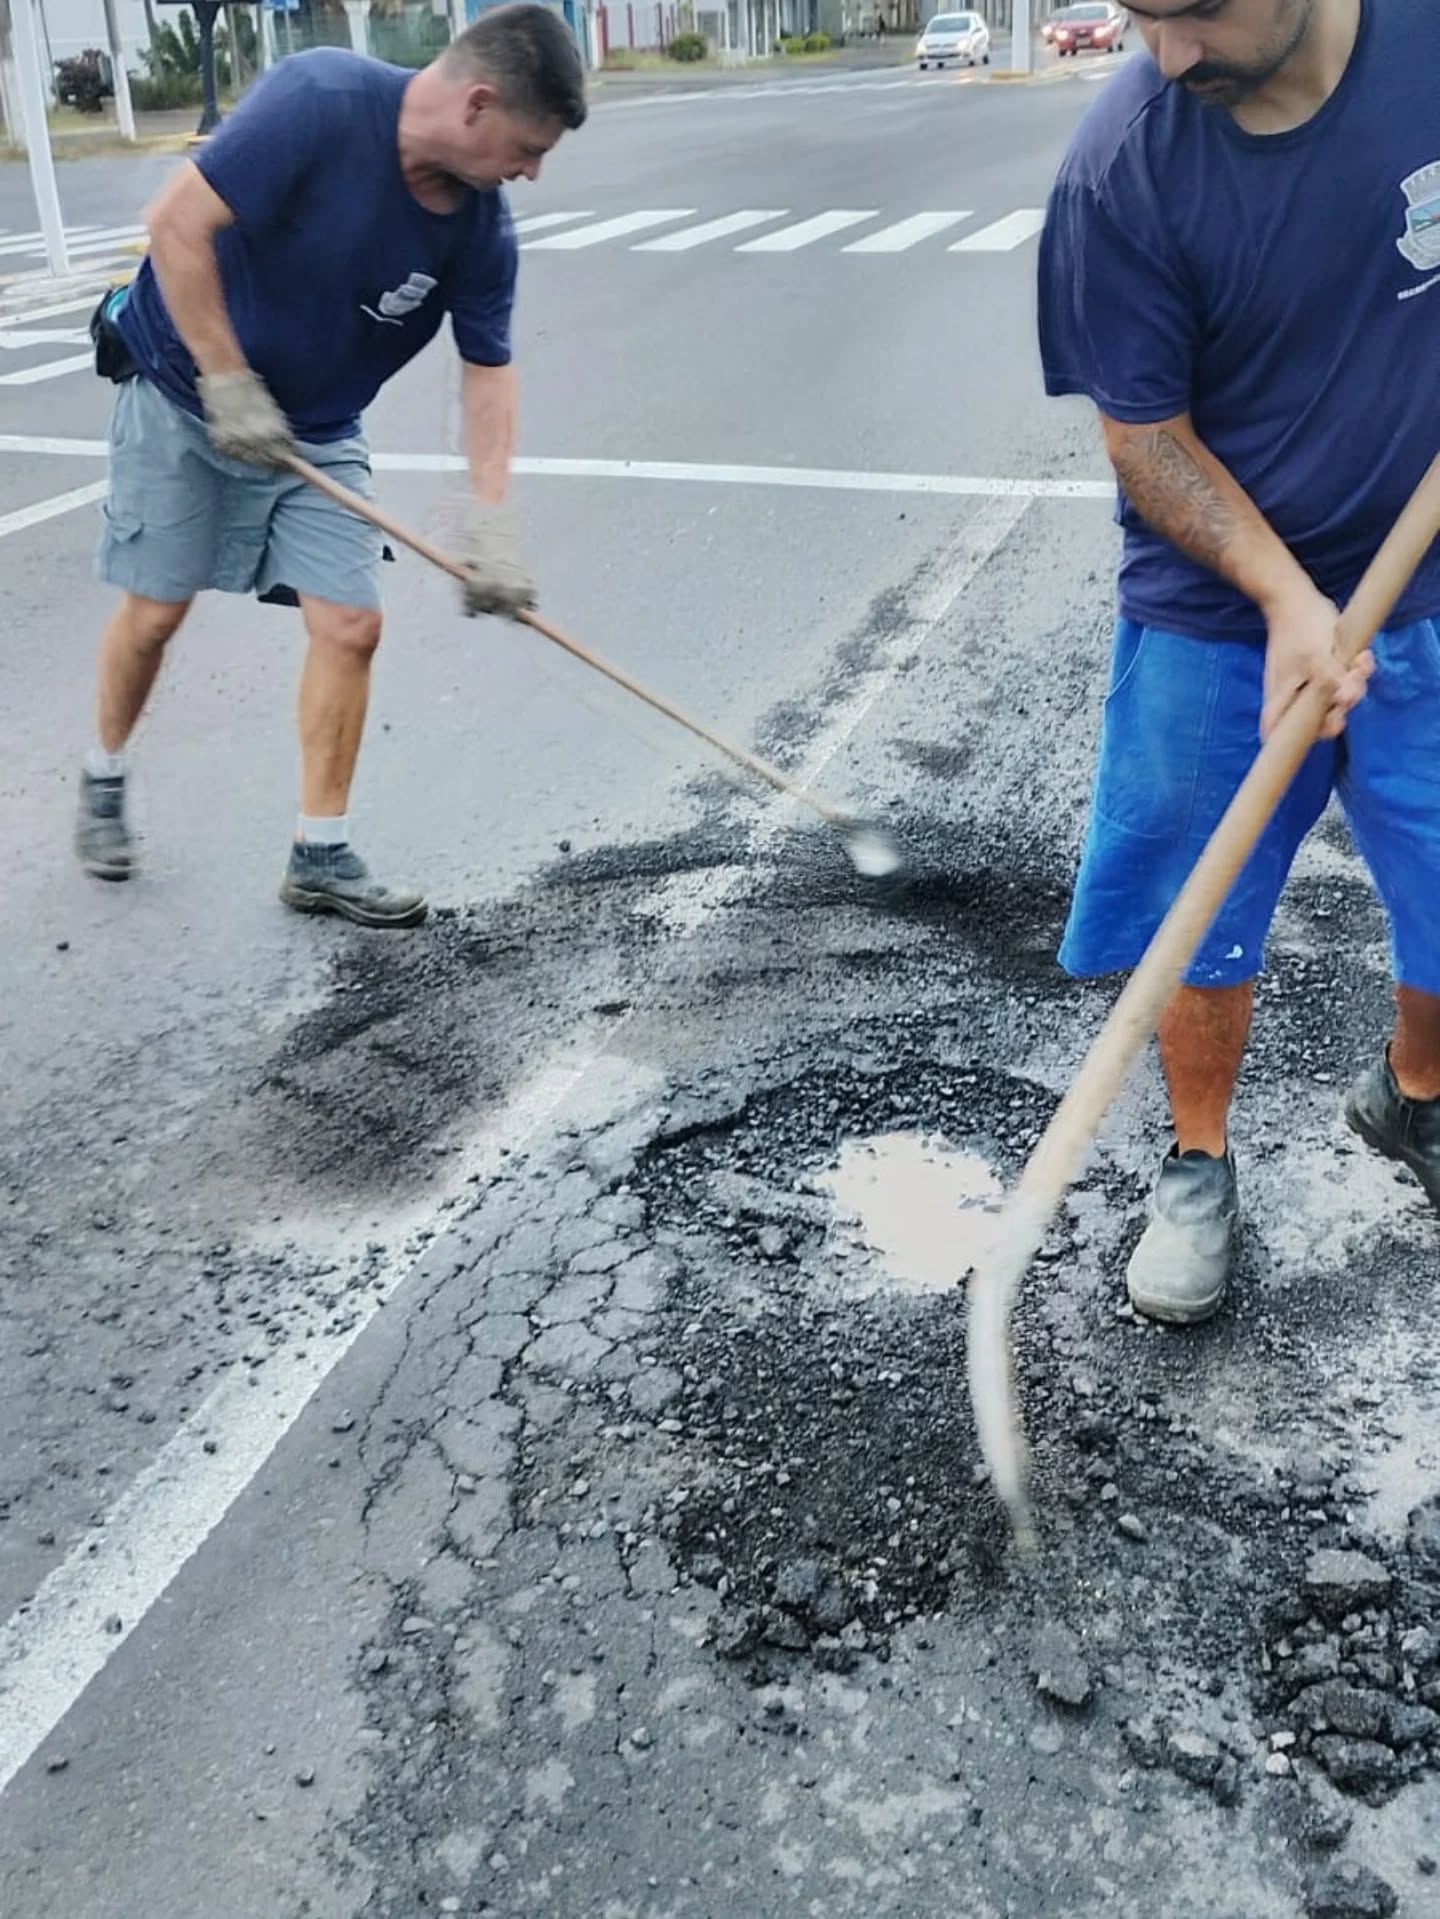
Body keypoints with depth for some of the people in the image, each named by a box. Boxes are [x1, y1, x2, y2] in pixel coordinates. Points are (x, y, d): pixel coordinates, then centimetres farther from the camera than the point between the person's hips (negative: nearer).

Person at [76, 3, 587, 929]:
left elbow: (489, 367, -3)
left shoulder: (483, 229, -12)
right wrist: (230, 385, -24)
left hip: (318, 432, 4)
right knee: (155, 610, 3)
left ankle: (322, 855, 7)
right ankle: (105, 781, 32)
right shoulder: (321, 99, -27)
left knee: (350, 625, -6)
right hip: (184, 391, -4)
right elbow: (178, 224, -27)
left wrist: (490, 520, -13)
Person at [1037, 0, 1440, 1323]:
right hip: (1220, 618, -2)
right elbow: (1146, 435, -11)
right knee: (1209, 923, 9)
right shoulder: (1124, 169, -17)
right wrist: (1287, 597, -23)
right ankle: (1200, 1165, 35)